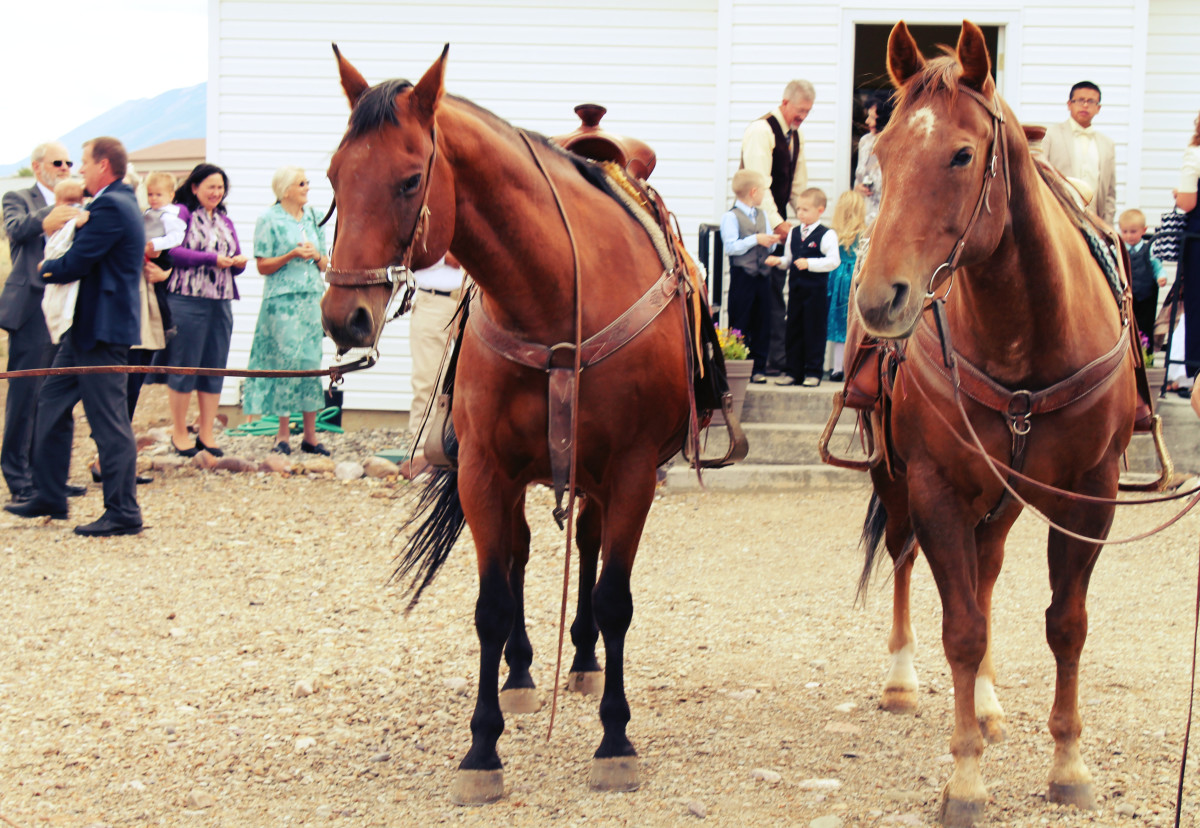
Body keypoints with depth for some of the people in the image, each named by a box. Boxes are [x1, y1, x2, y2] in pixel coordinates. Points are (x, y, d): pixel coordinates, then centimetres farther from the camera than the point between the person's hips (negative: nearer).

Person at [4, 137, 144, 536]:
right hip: (86, 326, 11)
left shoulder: (111, 208, -18)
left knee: (109, 421, -6)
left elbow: (74, 265, -20)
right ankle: (49, 497, 25)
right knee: (52, 403, 16)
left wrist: (46, 268, -1)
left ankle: (123, 513, -1)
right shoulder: (114, 203, 16)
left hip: (103, 329, -11)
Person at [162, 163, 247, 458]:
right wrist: (212, 259, -18)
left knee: (214, 368, 7)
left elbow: (236, 260, 19)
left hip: (221, 301, 7)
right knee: (183, 367, -2)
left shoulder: (225, 222, 20)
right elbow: (172, 252, -14)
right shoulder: (181, 214, -2)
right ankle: (179, 433, 7)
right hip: (187, 300, -7)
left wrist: (238, 262, -5)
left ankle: (206, 433, 13)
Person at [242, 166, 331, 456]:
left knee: (312, 362, 3)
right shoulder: (269, 220, -2)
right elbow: (263, 266, -5)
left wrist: (316, 255, -5)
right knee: (286, 360, -6)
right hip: (282, 300, -5)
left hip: (313, 299, 5)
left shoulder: (313, 218, 14)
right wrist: (292, 255, -16)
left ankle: (310, 435, 8)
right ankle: (283, 434, 3)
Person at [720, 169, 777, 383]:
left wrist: (771, 242, 0)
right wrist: (755, 240, -19)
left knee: (762, 323, 6)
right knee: (739, 325, -2)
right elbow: (730, 247, -17)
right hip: (742, 276, -7)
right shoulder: (731, 217, -8)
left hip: (762, 275, 7)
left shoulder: (763, 215, 15)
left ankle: (758, 368, 12)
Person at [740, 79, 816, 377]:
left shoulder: (796, 136, 14)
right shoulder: (761, 131, -14)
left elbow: (798, 185, 19)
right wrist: (776, 223, -27)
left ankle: (777, 358, 9)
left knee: (776, 293, 7)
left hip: (779, 221, 8)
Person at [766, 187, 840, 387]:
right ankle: (794, 371, 16)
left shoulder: (826, 235, -9)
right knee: (794, 329, 9)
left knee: (814, 330, -1)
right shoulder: (793, 233, 12)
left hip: (816, 290, -6)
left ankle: (813, 372, 6)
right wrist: (779, 261, -1)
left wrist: (809, 263, -23)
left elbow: (833, 261, -16)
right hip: (796, 288, 6)